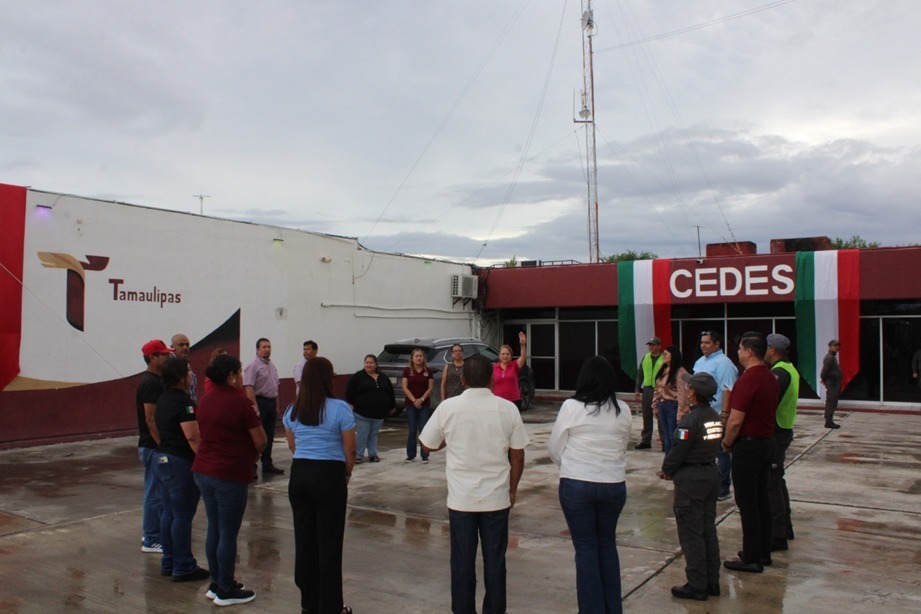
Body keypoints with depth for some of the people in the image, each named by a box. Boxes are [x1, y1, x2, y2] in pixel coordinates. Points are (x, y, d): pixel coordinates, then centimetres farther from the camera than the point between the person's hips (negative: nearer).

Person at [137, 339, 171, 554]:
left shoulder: (152, 380, 13)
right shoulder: (151, 383, -19)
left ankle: (153, 533, 28)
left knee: (155, 491, 17)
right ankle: (151, 541, 6)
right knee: (155, 492, -2)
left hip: (153, 445, 10)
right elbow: (150, 419, -23)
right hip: (153, 446, -10)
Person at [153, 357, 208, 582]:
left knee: (169, 513, 15)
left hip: (161, 459, 10)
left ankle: (168, 563, 24)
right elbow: (192, 437, -23)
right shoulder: (183, 401, -18)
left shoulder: (164, 398, 11)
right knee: (183, 516, -2)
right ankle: (184, 568, 6)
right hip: (180, 463, -10)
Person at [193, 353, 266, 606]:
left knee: (214, 529, 17)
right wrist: (252, 456, 8)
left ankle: (216, 583, 28)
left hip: (203, 471, 8)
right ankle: (225, 590, 13)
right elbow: (260, 440, -13)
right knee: (228, 533, 3)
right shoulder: (239, 402, -16)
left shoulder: (205, 400, 8)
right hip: (230, 474, -8)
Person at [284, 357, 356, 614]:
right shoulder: (340, 408, -11)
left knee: (304, 539, 13)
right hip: (329, 476, -5)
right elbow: (349, 450, -7)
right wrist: (347, 474, 8)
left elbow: (292, 446, 13)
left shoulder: (292, 410, 5)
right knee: (329, 543, 4)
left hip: (299, 474, 5)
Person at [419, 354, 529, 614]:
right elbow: (517, 456, -1)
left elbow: (427, 446, 4)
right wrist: (512, 490, 12)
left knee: (462, 560, 11)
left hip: (461, 498, 0)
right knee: (494, 559, 12)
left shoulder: (448, 407, -7)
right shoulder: (508, 408, -6)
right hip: (497, 497, 1)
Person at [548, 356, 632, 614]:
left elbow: (555, 447, -3)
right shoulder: (623, 411, -1)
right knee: (607, 545, 19)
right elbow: (623, 446, 8)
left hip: (577, 485, -3)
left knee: (586, 548, 8)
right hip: (614, 485, 4)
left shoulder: (571, 407, -11)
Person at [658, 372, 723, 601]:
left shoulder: (690, 420, -21)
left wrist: (666, 470, 0)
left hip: (691, 479, -8)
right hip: (712, 473, 8)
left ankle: (697, 586, 10)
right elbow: (715, 446, 9)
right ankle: (713, 582, 24)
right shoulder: (716, 418, 4)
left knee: (691, 534, 3)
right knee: (709, 530, 16)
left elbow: (678, 451, -18)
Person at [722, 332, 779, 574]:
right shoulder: (771, 377, 9)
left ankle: (751, 558, 6)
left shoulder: (747, 380, -21)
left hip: (748, 445, -9)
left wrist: (727, 443, -6)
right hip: (767, 442, 9)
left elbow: (735, 421, -23)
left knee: (747, 502, -1)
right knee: (761, 499, 16)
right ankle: (763, 552, 25)